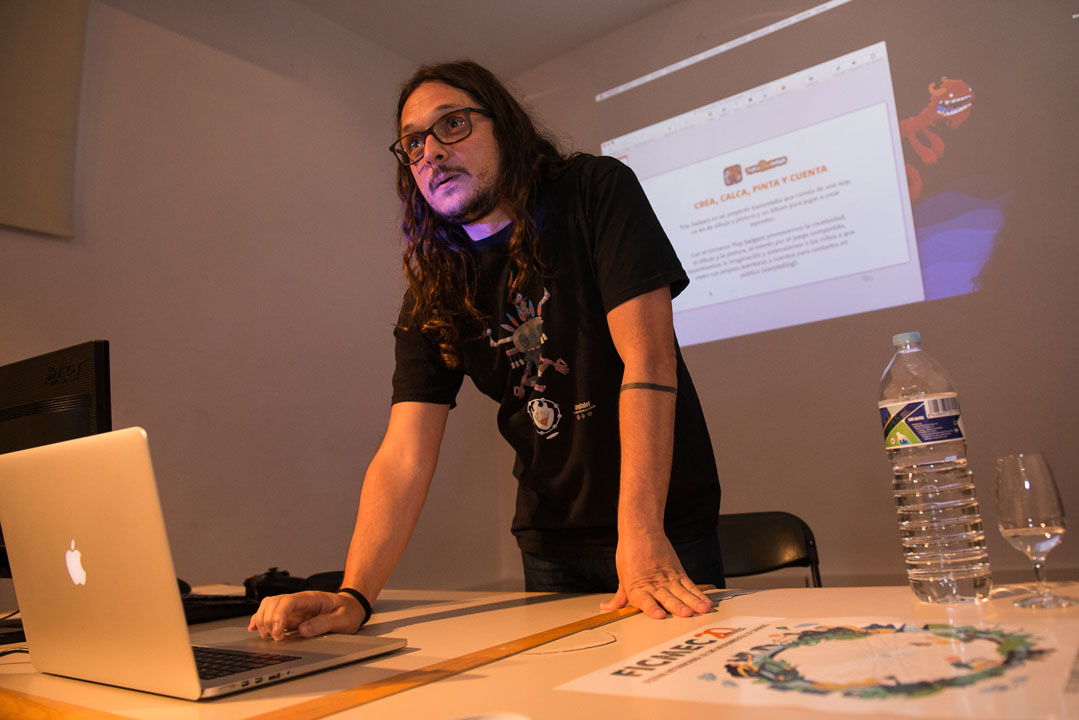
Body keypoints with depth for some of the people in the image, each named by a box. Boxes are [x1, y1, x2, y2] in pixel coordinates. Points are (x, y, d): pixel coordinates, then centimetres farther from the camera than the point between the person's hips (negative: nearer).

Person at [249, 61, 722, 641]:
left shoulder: (596, 192, -11)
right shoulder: (432, 292, -2)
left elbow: (648, 358, -22)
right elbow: (405, 454, -10)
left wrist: (642, 535, -29)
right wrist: (354, 596, -24)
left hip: (666, 527, -3)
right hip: (550, 545, 3)